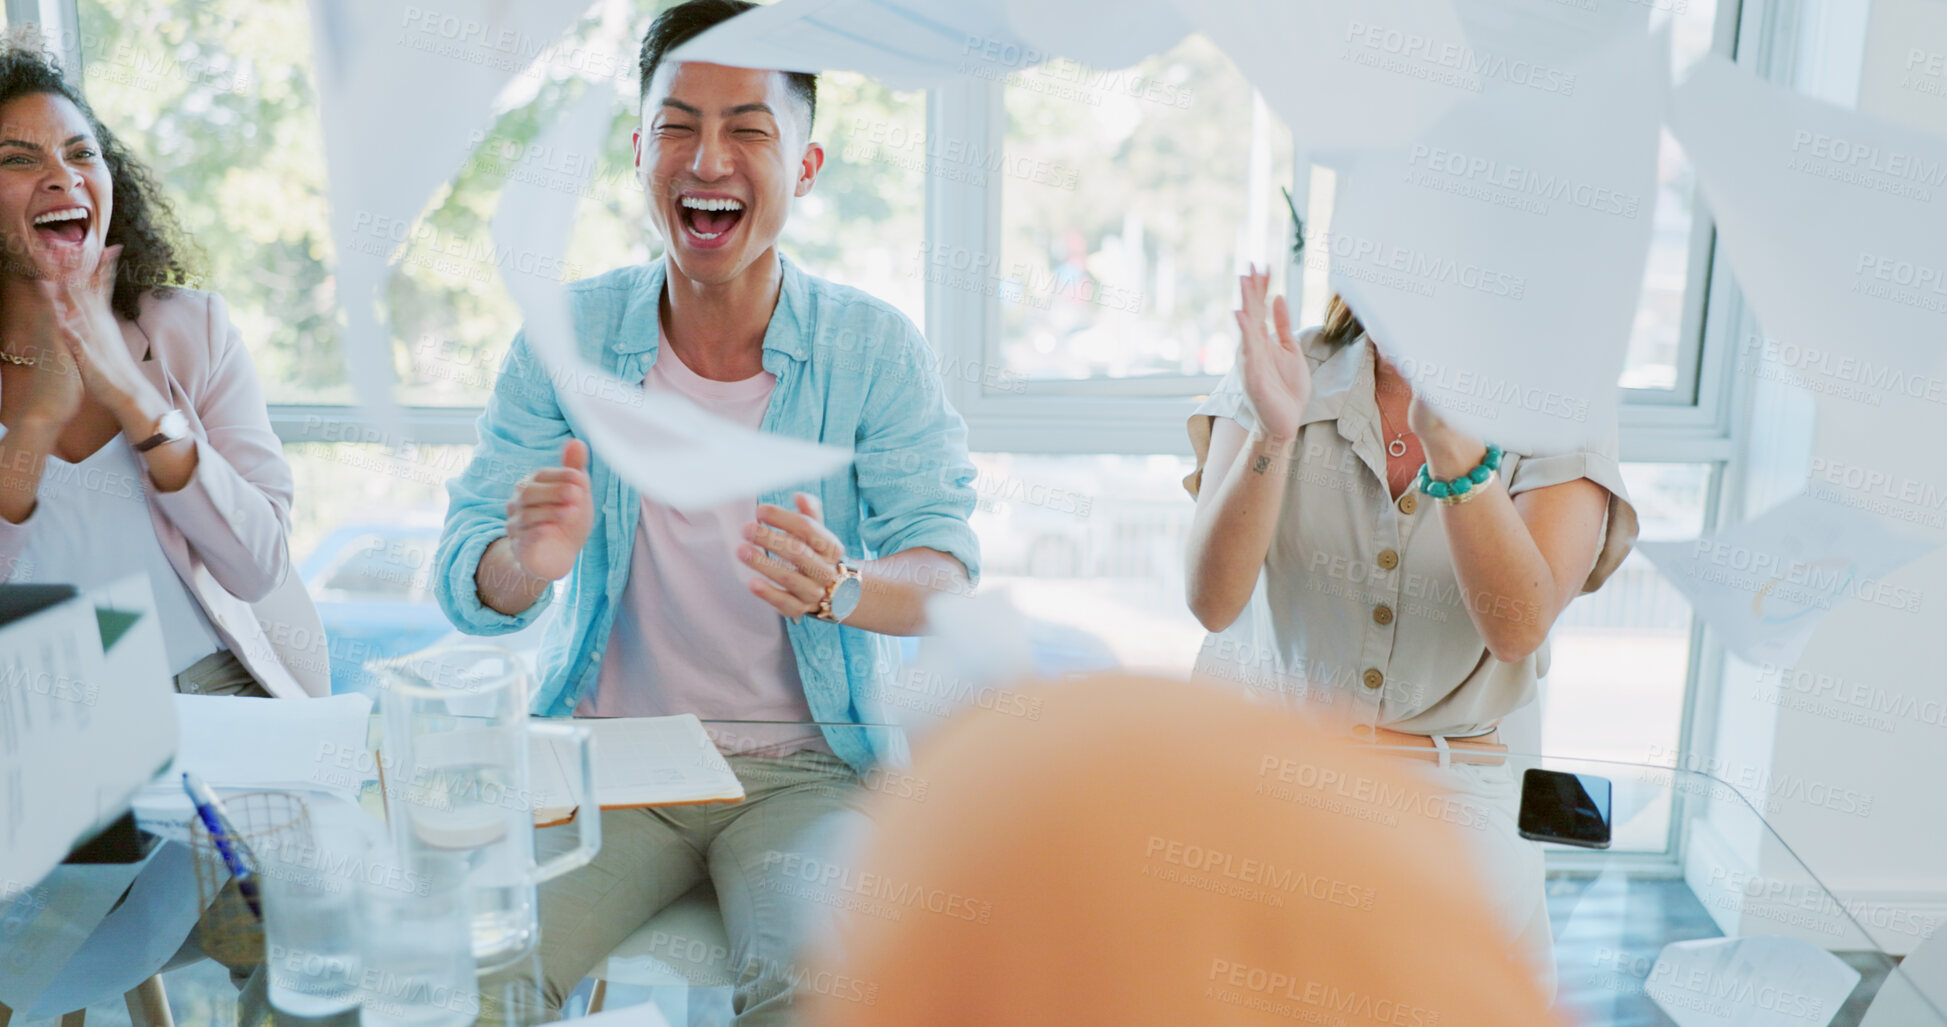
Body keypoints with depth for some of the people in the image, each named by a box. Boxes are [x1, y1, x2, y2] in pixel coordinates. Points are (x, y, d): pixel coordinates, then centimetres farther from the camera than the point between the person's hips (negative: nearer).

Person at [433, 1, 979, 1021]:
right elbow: (462, 578, -3)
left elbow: (948, 570, -10)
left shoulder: (874, 347, -5)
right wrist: (526, 565, -28)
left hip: (804, 764, -1)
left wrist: (838, 587, -34)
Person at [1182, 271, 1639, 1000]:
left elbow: (1516, 629, -17)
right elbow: (1213, 602, -13)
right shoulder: (1285, 376, -1)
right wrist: (1272, 435, -27)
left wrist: (1450, 442, -29)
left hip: (1443, 781, 1)